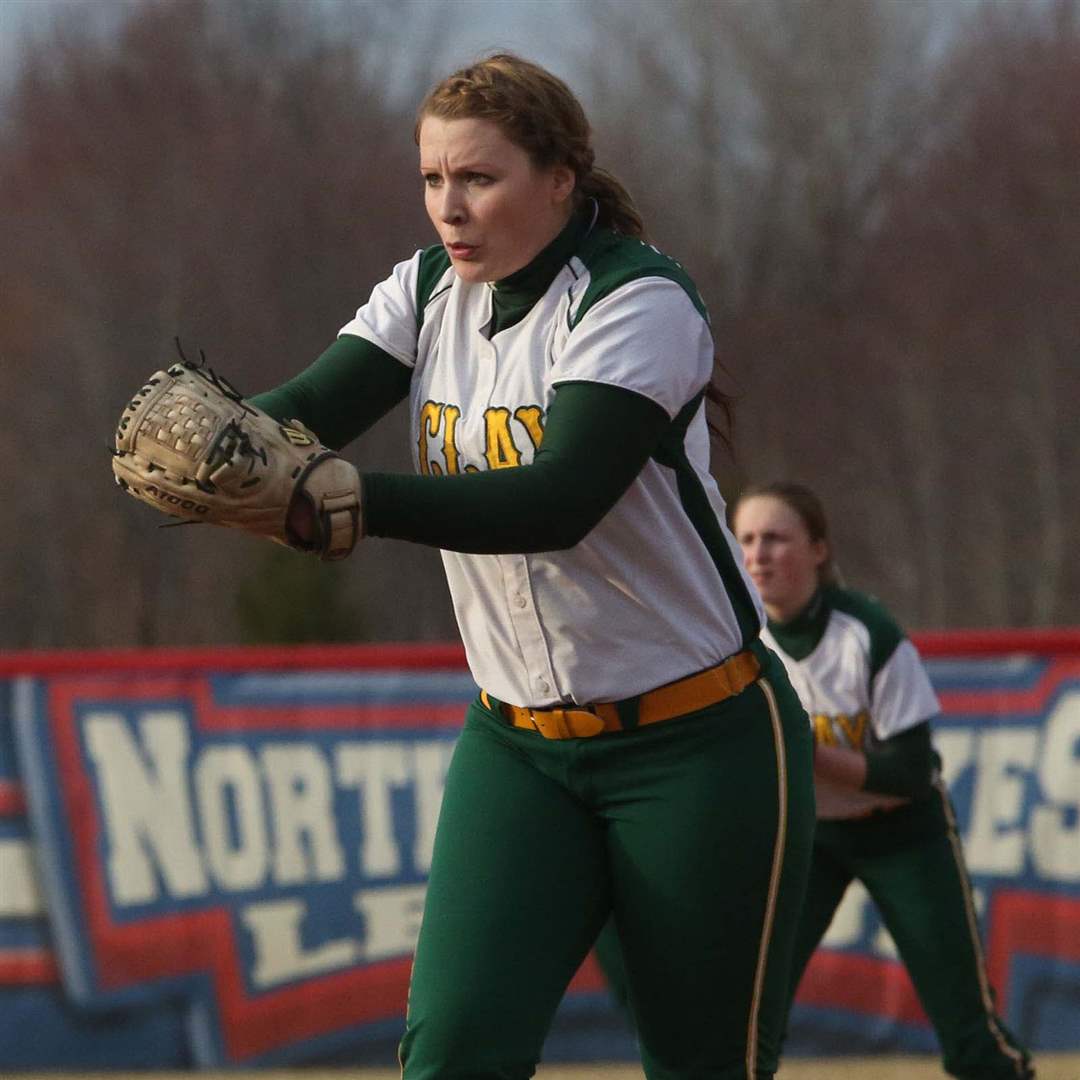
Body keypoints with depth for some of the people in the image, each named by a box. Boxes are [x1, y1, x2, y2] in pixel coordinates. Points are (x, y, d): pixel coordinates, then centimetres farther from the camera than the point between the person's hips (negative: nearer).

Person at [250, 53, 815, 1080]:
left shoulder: (639, 299, -16)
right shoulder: (429, 291, 5)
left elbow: (560, 500, -30)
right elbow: (312, 403, -11)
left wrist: (355, 499, -42)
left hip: (698, 742, -5)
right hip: (517, 741, 5)